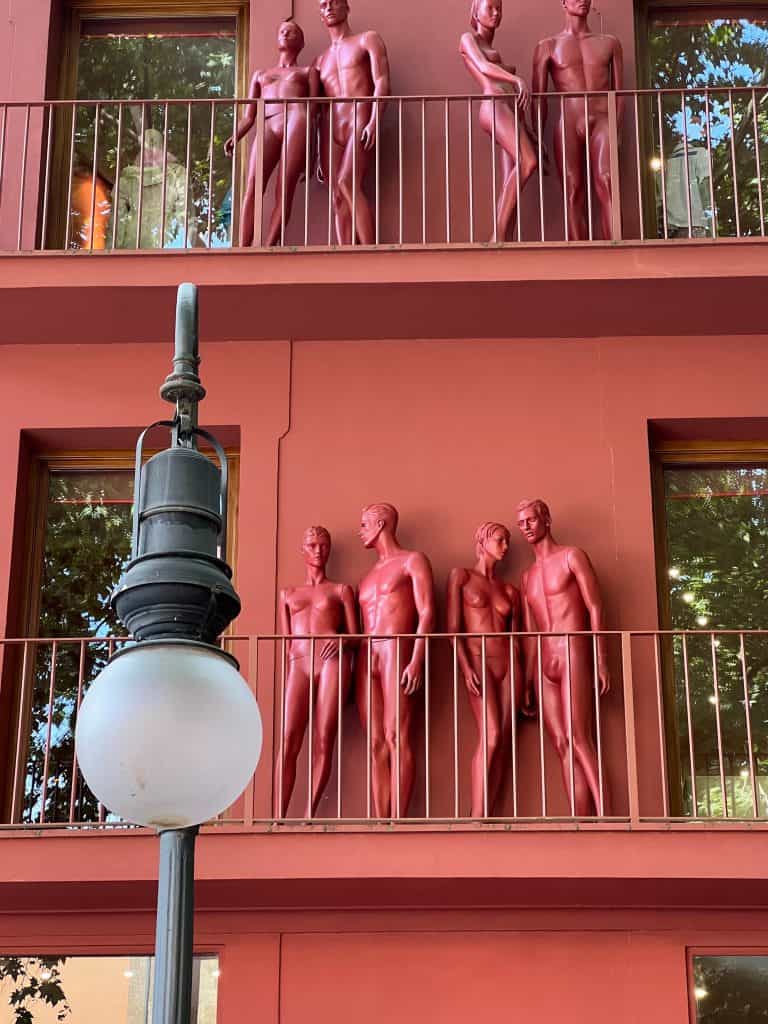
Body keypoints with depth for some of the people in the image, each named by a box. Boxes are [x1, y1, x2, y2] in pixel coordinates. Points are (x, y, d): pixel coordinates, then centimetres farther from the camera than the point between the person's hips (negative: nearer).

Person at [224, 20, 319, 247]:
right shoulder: (260, 75, 34)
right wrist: (235, 137, 3)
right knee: (252, 190, -17)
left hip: (297, 121, -2)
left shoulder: (308, 72, 26)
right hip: (267, 128, 2)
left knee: (284, 192, -15)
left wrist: (310, 153, 1)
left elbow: (312, 111, 14)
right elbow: (249, 116, 24)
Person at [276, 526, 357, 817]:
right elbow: (286, 643, 19)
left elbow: (354, 637, 11)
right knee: (288, 743, -11)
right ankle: (279, 818, -13)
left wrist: (341, 641, -11)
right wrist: (287, 680, 9)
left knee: (323, 743, -8)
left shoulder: (341, 590, 18)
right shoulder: (288, 594, 24)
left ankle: (309, 817, -4)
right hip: (298, 665, 2)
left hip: (333, 662, -1)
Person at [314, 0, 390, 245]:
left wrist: (374, 121, -18)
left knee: (348, 183, -24)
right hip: (330, 131, 5)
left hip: (360, 123, -5)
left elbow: (381, 82, -2)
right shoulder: (320, 61, 24)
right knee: (338, 198, -6)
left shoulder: (368, 39, 11)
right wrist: (316, 155, 16)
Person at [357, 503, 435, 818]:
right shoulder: (368, 576, 27)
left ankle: (398, 823, -17)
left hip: (397, 651, -6)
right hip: (366, 659, 6)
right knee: (376, 744, -2)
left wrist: (416, 661, -16)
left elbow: (427, 614, -4)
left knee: (397, 738, -13)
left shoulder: (412, 561, 7)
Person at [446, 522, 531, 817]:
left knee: (501, 743, -5)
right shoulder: (461, 577, 7)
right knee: (490, 738, -19)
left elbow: (516, 639, 16)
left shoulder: (510, 591, 18)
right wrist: (465, 667, -14)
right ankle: (477, 822, -19)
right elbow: (452, 628, -2)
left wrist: (524, 686, 11)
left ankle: (485, 821, -6)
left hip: (509, 664, 4)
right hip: (477, 661, -4)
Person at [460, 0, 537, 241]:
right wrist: (518, 80, -23)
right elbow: (483, 67, -7)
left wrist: (526, 129, 20)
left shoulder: (494, 53, 34)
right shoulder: (468, 38, 12)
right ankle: (499, 235, -28)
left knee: (511, 189, -5)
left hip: (512, 112, 8)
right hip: (494, 107, -8)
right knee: (527, 163, -27)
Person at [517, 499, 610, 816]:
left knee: (579, 741, -16)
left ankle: (604, 819, -20)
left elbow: (595, 608, -3)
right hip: (543, 664, 6)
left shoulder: (571, 556, 4)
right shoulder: (527, 576, 21)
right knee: (563, 746, -3)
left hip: (573, 655, -6)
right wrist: (527, 683, 15)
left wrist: (600, 660, -13)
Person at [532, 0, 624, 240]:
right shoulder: (548, 46, 14)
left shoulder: (610, 43, 19)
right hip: (568, 125, 0)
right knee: (574, 193, -7)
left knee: (605, 184, -20)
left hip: (602, 122, 0)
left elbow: (619, 92, 14)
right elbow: (539, 98, 10)